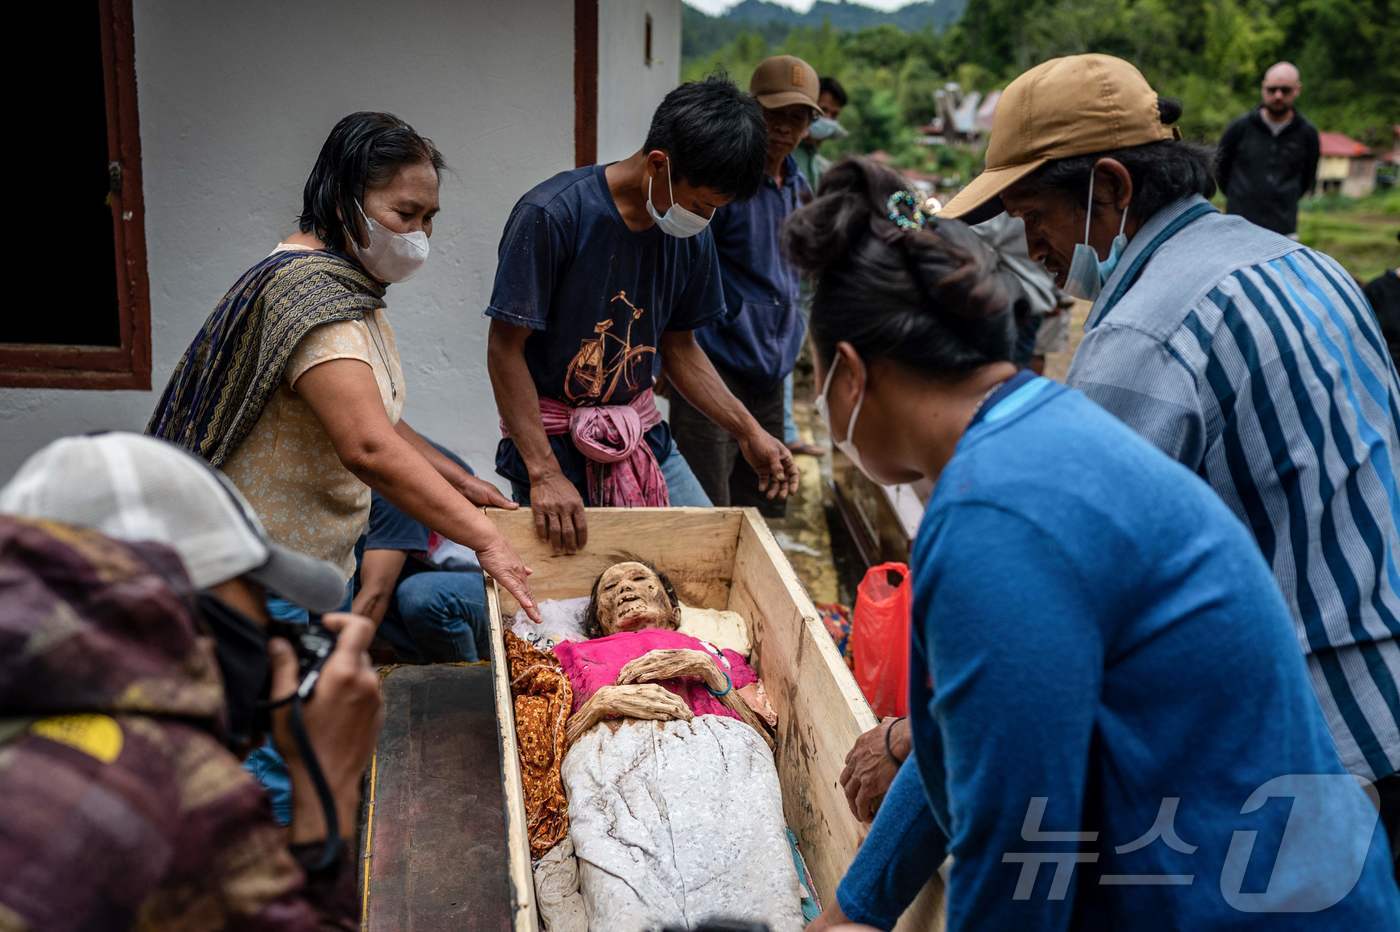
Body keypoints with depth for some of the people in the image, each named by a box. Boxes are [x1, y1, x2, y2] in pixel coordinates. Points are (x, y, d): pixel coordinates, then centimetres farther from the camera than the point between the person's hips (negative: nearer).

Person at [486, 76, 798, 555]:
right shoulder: (551, 214, -20)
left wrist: (749, 434, 2)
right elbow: (505, 349, -17)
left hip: (640, 427, 6)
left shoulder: (692, 237, -2)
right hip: (550, 435, -5)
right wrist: (544, 473, -22)